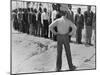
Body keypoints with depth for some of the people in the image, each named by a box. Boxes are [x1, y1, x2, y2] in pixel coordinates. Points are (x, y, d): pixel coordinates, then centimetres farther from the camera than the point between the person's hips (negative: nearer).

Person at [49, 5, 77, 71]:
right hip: (66, 37, -1)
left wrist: (55, 33, -1)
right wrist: (71, 33, 0)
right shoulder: (68, 21, -4)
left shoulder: (57, 20, -3)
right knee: (68, 52, 9)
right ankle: (71, 66, 18)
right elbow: (74, 28, -14)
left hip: (59, 37, 1)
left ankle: (58, 67, 4)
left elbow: (50, 26, -13)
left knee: (59, 53, 7)